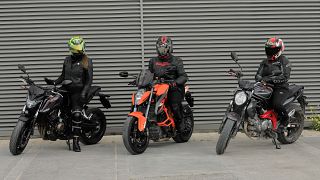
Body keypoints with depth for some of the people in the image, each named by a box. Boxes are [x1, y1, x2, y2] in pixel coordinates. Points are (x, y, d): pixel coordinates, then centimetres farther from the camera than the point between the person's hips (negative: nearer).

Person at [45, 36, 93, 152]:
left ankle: (76, 142, -17)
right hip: (66, 89, 7)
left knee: (77, 114, -18)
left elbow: (89, 80, -7)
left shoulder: (86, 62, -2)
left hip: (78, 90, -6)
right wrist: (54, 82, 4)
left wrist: (83, 93, -20)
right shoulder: (67, 60, 15)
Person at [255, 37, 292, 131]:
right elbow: (259, 74, 10)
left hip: (281, 88, -6)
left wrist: (270, 79, -25)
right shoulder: (265, 62, 18)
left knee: (276, 103, -33)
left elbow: (285, 76, -15)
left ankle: (285, 119, -4)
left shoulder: (284, 60, -2)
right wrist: (259, 78, -16)